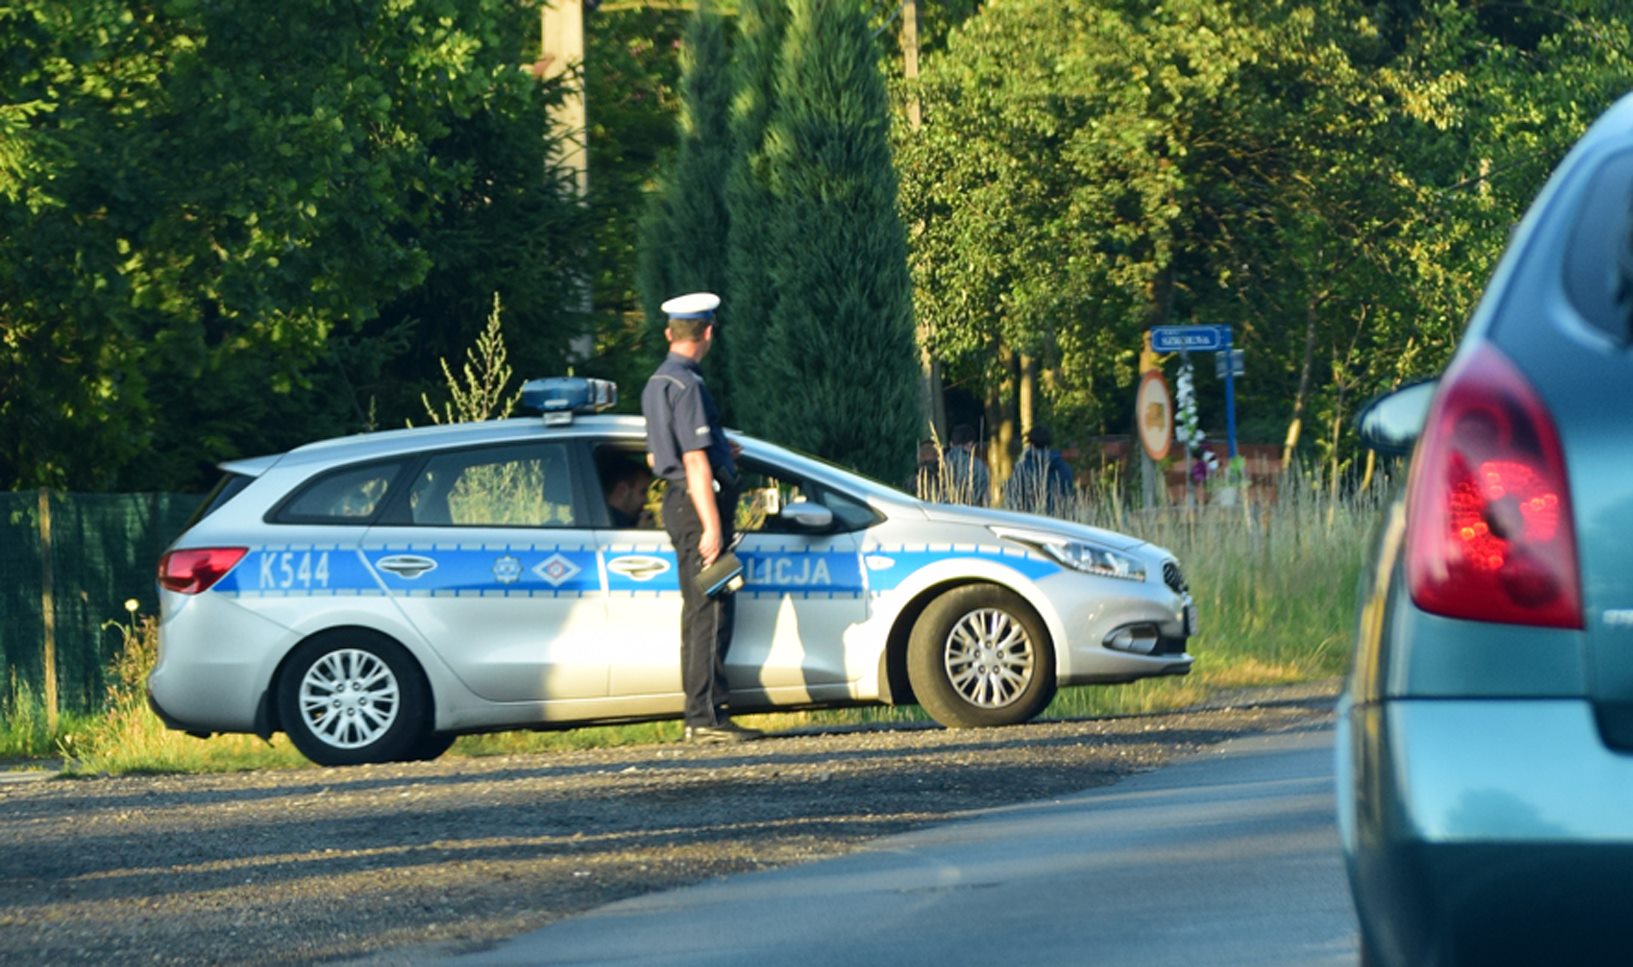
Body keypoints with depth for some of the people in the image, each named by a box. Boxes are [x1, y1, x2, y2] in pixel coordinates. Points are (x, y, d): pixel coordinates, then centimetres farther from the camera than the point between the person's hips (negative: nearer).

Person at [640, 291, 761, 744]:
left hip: (678, 503, 10)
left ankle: (698, 714, 17)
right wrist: (712, 527, -22)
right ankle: (706, 715, -14)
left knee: (699, 612, 14)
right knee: (711, 611, -11)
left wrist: (718, 449, 35)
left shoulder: (657, 384, 16)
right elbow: (695, 462, -20)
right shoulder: (686, 385, -15)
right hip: (701, 503, -10)